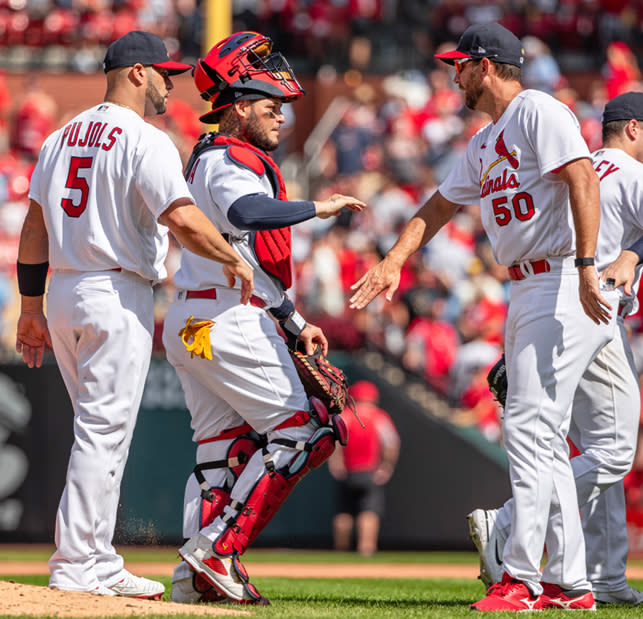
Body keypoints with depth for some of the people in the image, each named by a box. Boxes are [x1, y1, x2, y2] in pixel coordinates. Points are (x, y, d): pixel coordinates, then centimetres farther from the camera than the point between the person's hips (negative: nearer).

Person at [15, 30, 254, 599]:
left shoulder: (63, 138, 15)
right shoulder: (145, 141, -10)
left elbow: (34, 229, 15)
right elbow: (182, 218, -23)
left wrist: (32, 309, 18)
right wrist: (234, 258, -8)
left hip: (63, 294, 8)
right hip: (118, 298, -8)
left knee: (101, 430, 14)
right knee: (104, 431, -6)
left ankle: (99, 565, 15)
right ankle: (76, 566, -7)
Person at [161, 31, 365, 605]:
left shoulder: (212, 159, 22)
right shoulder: (228, 162, -11)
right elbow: (250, 212, -36)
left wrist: (294, 321, 28)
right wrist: (317, 207, -27)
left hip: (189, 322, 10)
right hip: (229, 320, -10)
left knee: (224, 448, 11)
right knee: (301, 429, -6)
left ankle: (196, 575, 5)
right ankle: (217, 549, -9)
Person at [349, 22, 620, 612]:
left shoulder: (539, 110, -9)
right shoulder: (484, 143, 21)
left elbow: (581, 179, -21)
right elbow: (438, 208, 28)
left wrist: (586, 269, -30)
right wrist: (393, 263, 15)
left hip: (565, 287, -10)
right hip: (526, 293, 10)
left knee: (528, 427, -14)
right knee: (542, 436, 9)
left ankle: (521, 578, -15)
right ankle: (569, 583, 11)